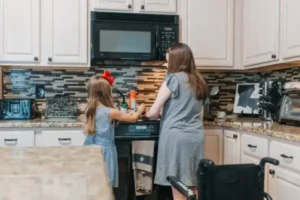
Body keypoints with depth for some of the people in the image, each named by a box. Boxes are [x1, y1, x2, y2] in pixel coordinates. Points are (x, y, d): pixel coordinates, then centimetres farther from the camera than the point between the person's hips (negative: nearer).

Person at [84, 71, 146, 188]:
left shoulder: (91, 110, 2)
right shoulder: (111, 112, -15)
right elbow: (133, 119, -3)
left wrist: (126, 115, 20)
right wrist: (140, 110, 16)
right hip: (104, 149, -6)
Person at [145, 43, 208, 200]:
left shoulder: (173, 78, -7)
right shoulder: (198, 81, 12)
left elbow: (153, 112, -7)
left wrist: (147, 114, 14)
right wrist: (163, 113, 22)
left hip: (176, 136, -6)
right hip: (196, 136, 7)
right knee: (194, 186, 13)